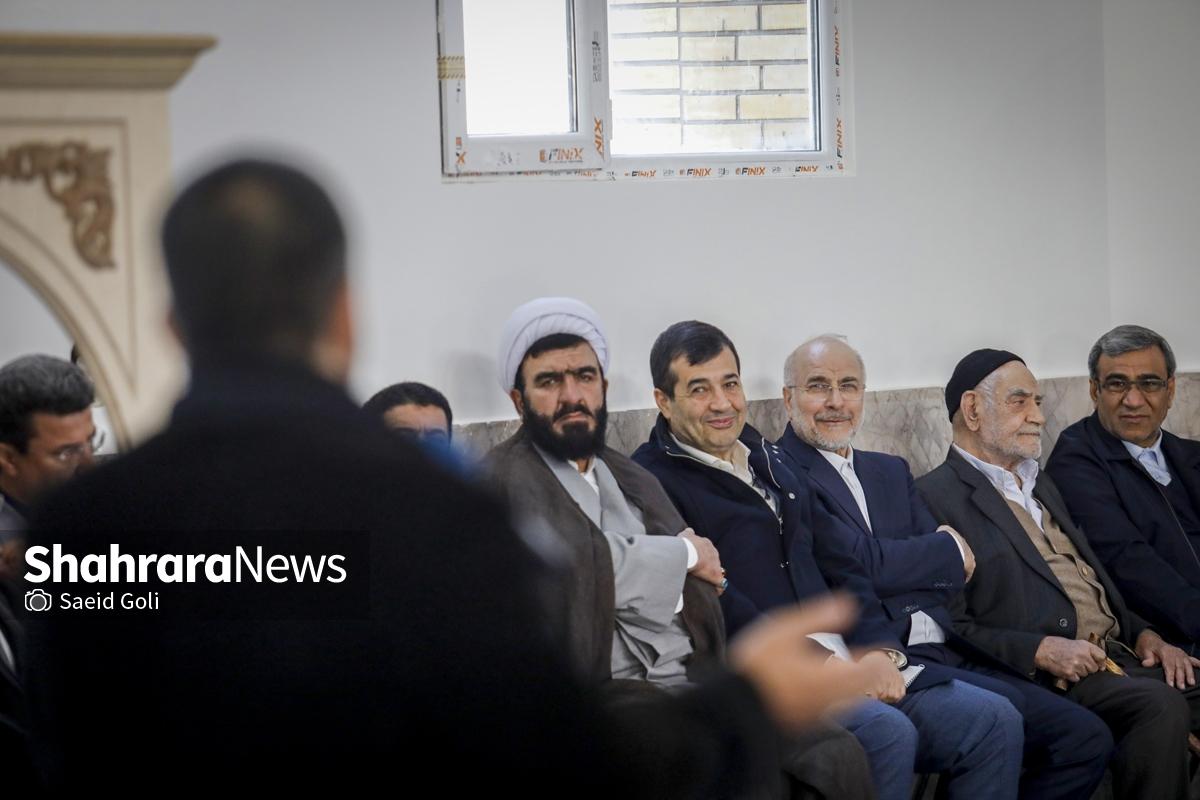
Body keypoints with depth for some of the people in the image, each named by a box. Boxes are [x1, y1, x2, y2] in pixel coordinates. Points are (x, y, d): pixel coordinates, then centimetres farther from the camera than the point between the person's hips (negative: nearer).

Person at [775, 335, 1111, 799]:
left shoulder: (891, 472, 24)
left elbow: (959, 574, 13)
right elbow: (864, 565, -12)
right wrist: (949, 550, 3)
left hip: (944, 653, 8)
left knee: (1086, 737, -5)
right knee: (1002, 708, -31)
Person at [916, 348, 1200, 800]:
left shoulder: (1041, 487, 25)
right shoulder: (937, 499, -4)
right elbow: (947, 629, -10)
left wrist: (1142, 634, 10)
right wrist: (1041, 651, -19)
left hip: (1117, 651, 9)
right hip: (1044, 677, -8)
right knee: (1160, 706, -31)